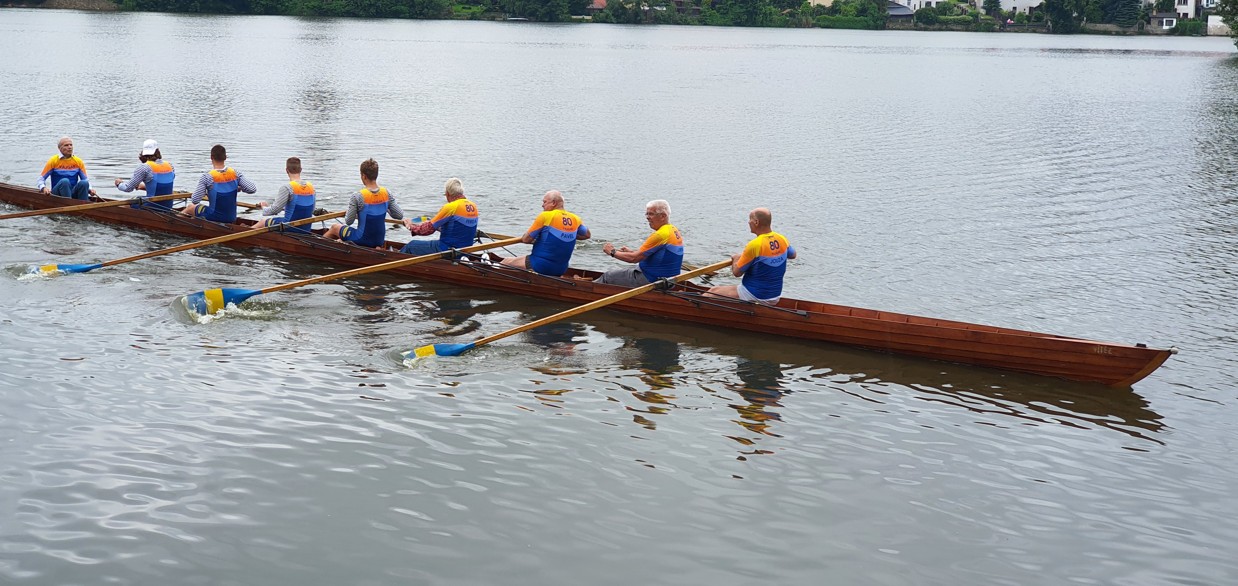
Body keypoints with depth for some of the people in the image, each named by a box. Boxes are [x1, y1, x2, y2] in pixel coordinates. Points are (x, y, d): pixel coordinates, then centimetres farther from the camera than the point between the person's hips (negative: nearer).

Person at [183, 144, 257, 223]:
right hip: (231, 218, 3)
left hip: (213, 217, -3)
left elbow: (195, 201, -18)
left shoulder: (207, 177, -18)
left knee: (190, 207, 27)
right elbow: (252, 189, -12)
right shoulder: (235, 173, -9)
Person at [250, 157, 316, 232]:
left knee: (263, 221, 21)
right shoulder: (311, 187, 0)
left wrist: (264, 207, 7)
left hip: (290, 228, -6)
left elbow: (274, 210, -16)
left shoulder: (287, 187, -19)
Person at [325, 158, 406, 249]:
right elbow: (400, 216, -4)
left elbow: (348, 222, -15)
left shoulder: (357, 197, -21)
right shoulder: (386, 194, -9)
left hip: (362, 240, -4)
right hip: (380, 242, 4)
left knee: (334, 227, 22)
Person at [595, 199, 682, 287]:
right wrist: (632, 251, 16)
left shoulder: (660, 235, -23)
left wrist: (613, 252, -5)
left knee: (607, 276, 3)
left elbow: (634, 258, -21)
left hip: (650, 279, -10)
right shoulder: (674, 230, 6)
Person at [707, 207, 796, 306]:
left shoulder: (754, 245, -23)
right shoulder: (782, 240, -1)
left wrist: (736, 259, 6)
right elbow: (792, 255, 22)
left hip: (755, 296, -8)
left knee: (713, 292, 3)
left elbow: (737, 272, -14)